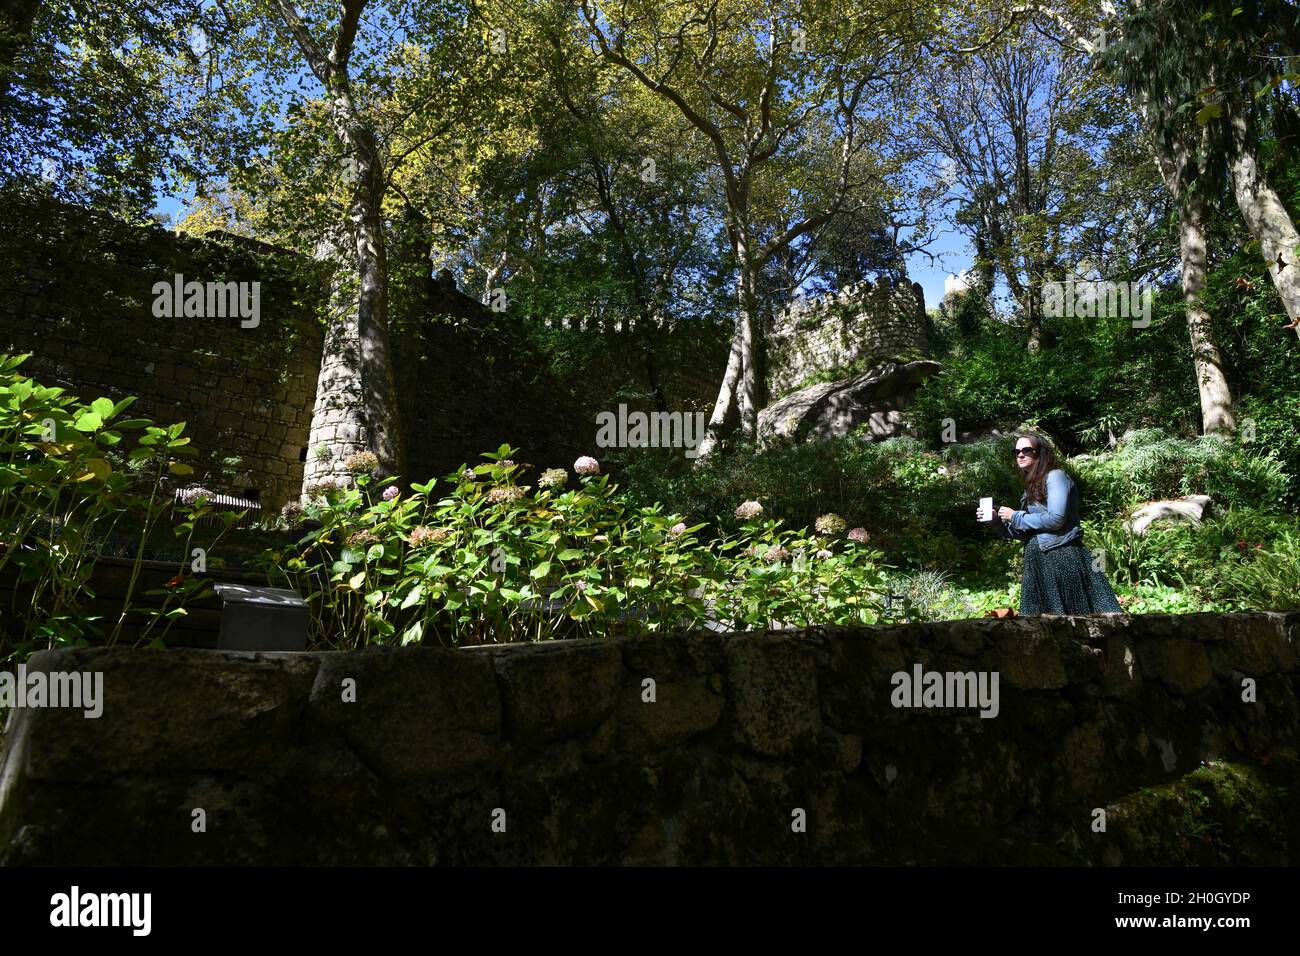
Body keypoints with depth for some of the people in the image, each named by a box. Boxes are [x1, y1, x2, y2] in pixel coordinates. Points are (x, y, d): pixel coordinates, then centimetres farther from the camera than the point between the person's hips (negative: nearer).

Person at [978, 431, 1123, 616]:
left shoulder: (1055, 476, -6)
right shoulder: (1032, 486, 18)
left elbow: (1055, 519, -18)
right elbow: (1024, 533, 21)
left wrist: (1015, 517, -9)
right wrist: (996, 521, 7)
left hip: (1061, 557, -9)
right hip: (1037, 561, 9)